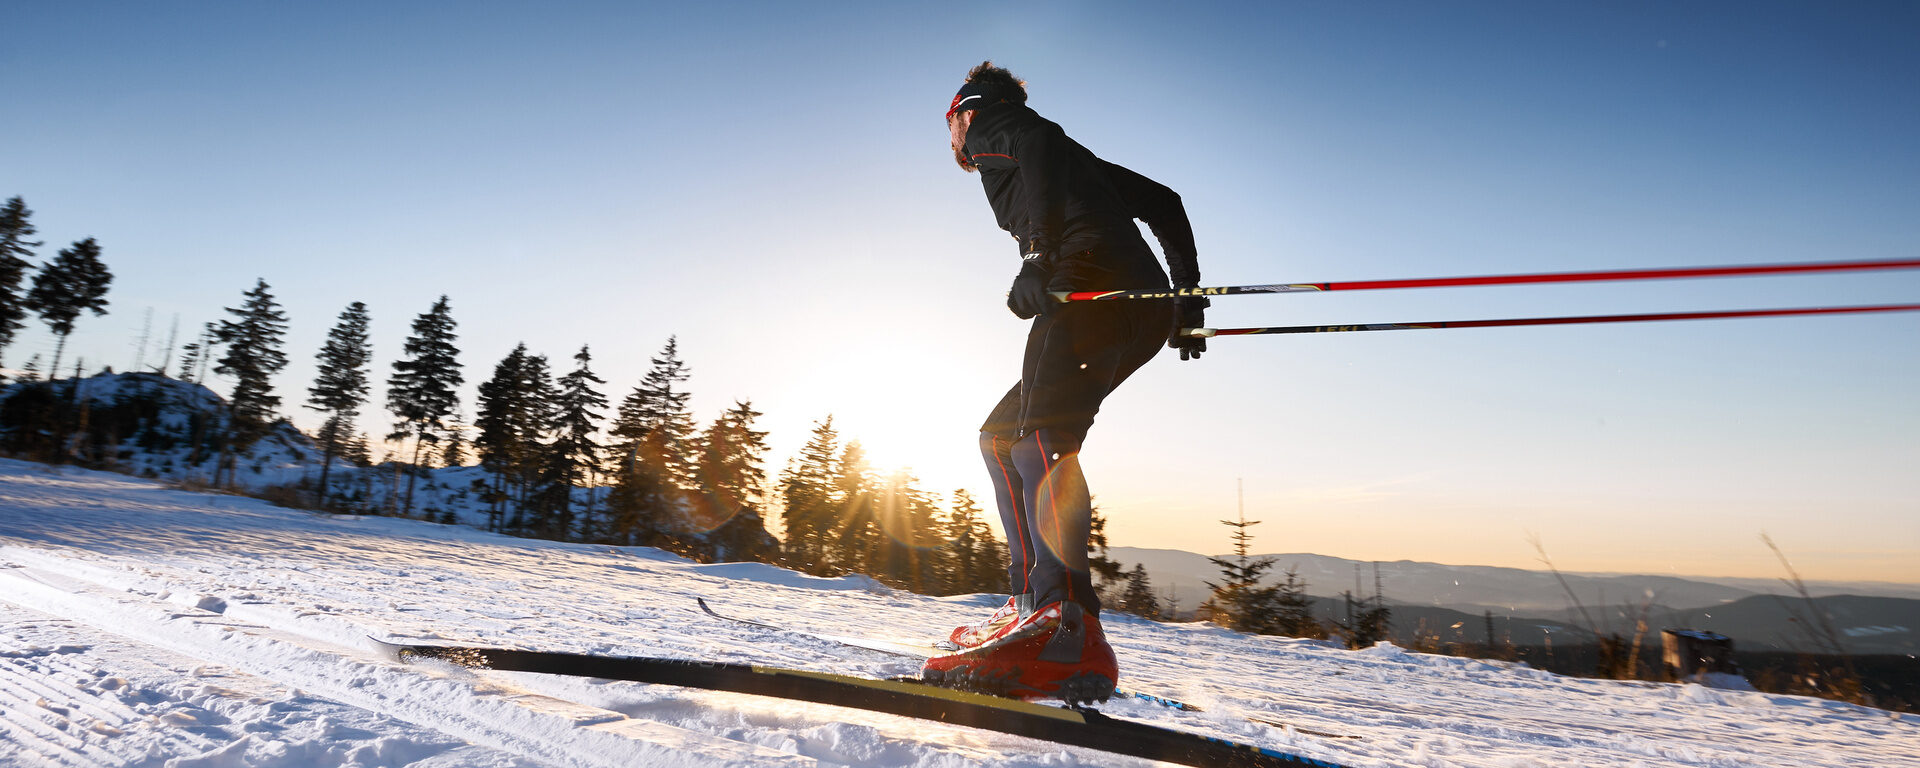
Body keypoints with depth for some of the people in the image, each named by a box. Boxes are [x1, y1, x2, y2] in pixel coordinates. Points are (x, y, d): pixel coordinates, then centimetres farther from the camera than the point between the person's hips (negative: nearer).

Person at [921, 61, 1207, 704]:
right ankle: (1033, 597, 0)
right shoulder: (1066, 154, 38)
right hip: (1147, 315, 9)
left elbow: (1043, 161, -10)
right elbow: (1161, 202, 35)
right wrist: (1188, 298, 30)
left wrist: (1040, 258, -26)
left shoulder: (997, 130, 15)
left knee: (1039, 436, -23)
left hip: (1093, 287, -9)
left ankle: (1065, 628, -36)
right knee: (1000, 436, 10)